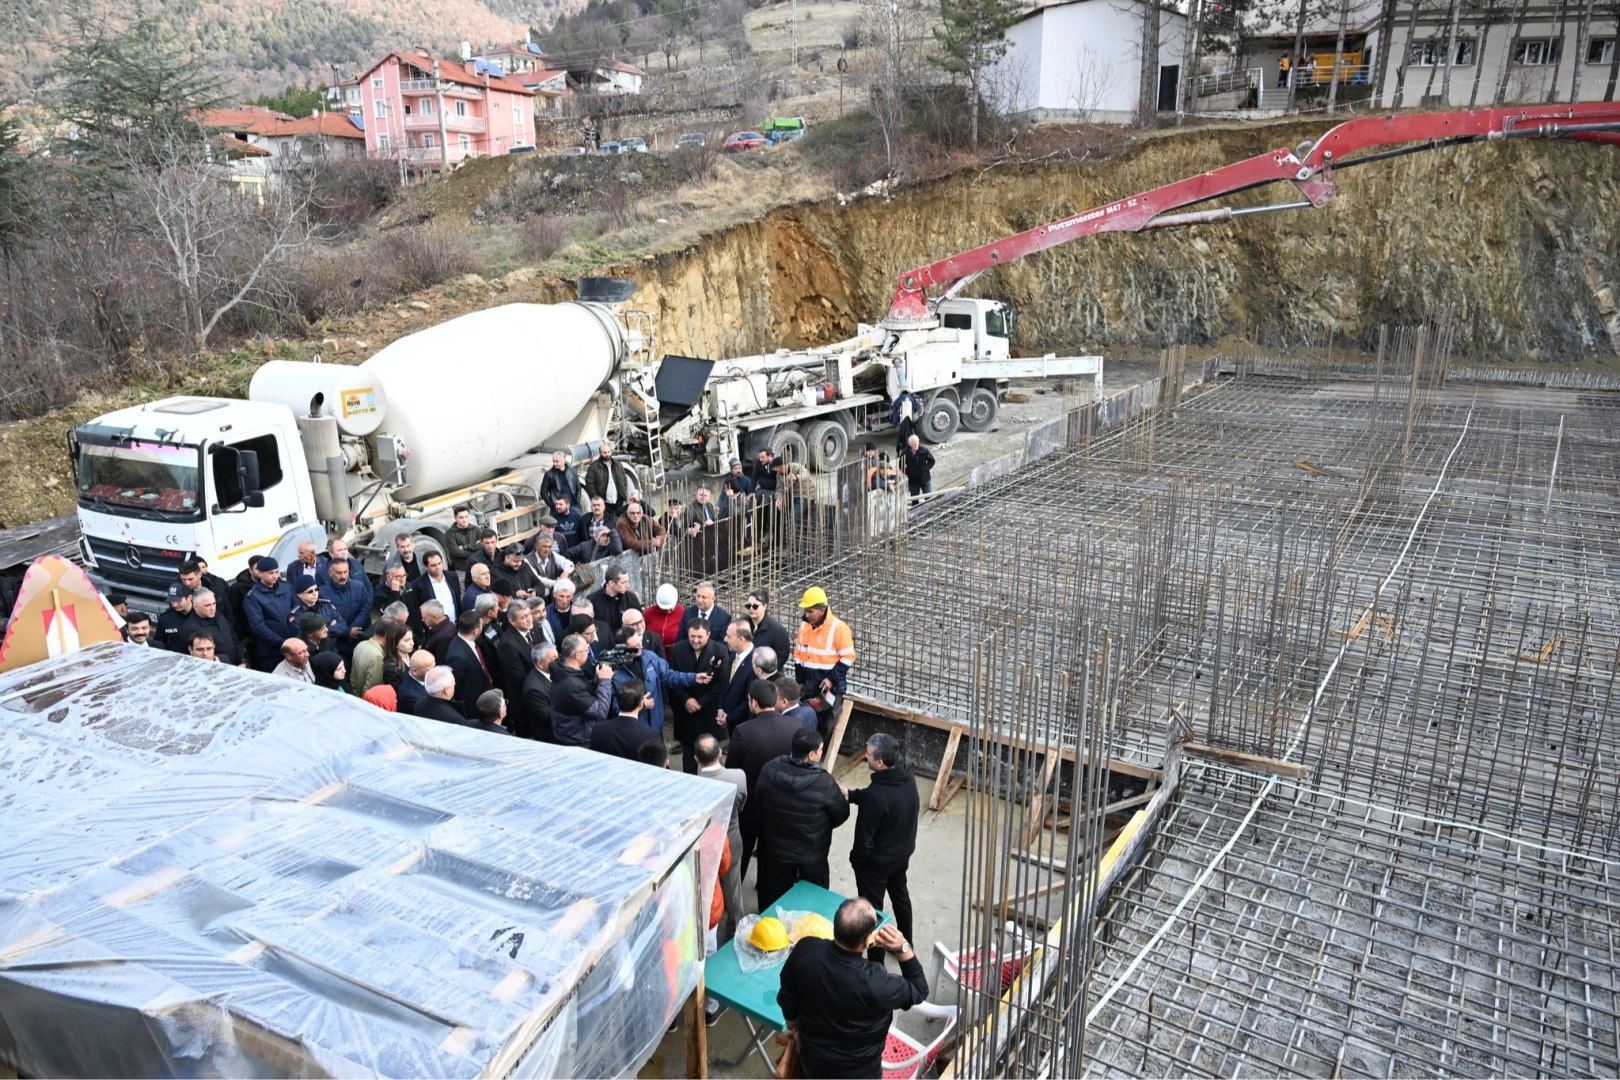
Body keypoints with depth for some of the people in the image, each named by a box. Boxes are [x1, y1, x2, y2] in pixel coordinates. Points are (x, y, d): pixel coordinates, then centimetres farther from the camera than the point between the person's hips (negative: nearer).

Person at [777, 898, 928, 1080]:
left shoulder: (805, 950, -26)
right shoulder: (874, 983, -37)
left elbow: (787, 999, -6)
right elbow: (919, 990, -16)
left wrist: (794, 1028, 12)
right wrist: (904, 949, -24)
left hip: (812, 1060, 3)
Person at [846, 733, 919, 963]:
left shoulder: (875, 795, -37)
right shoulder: (908, 776, -14)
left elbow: (864, 836, -25)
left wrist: (856, 859, -6)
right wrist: (852, 794, -4)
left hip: (876, 861, -8)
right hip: (903, 853, 8)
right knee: (900, 896, 29)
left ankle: (875, 962, 30)